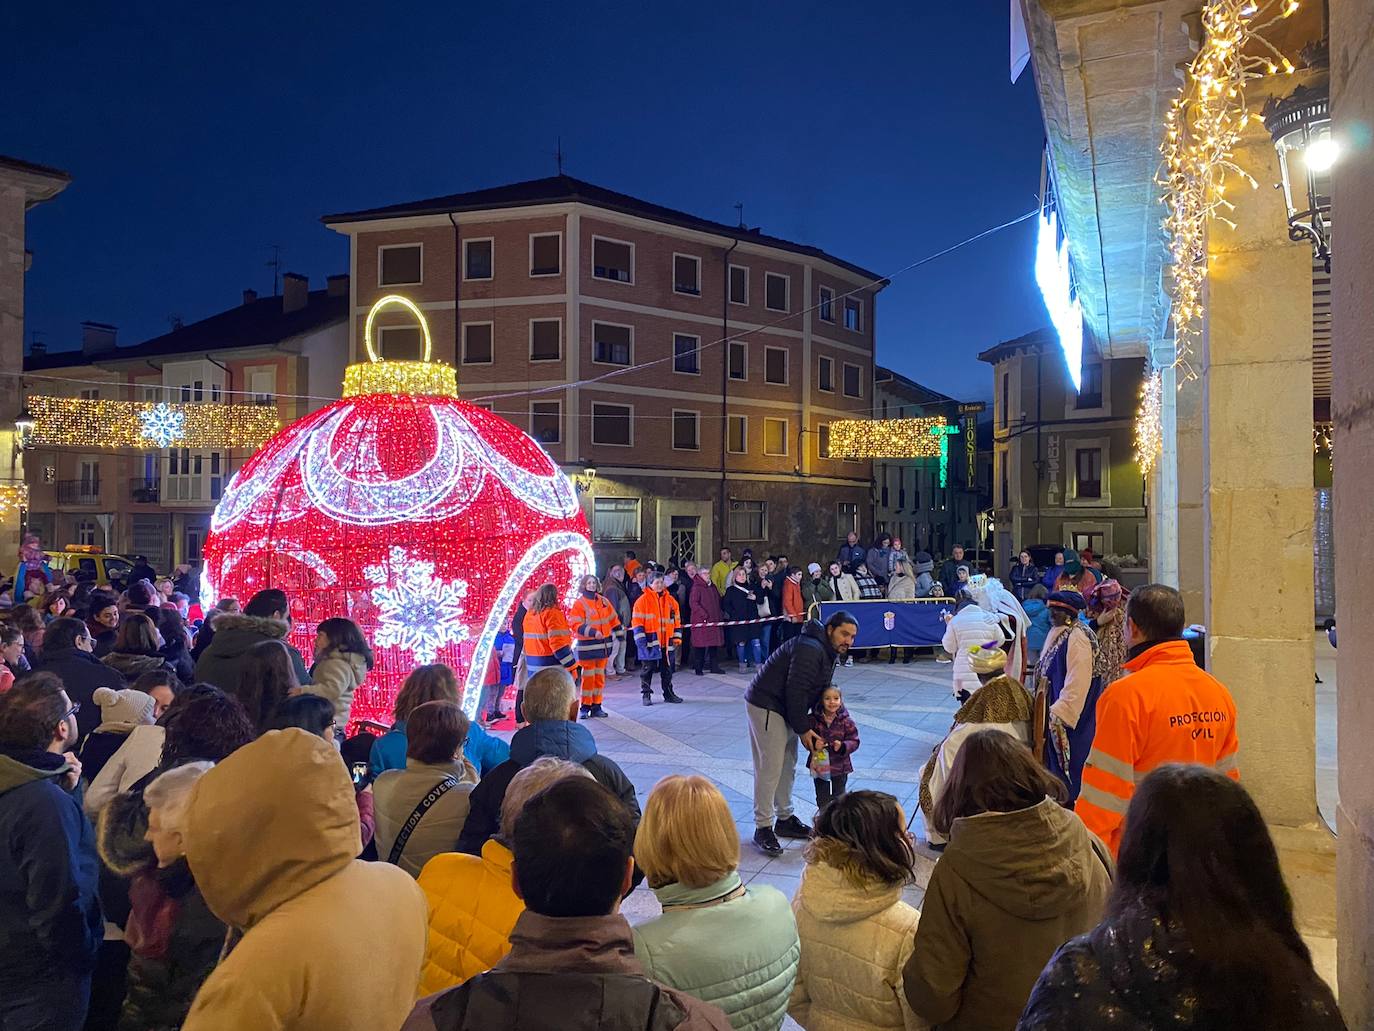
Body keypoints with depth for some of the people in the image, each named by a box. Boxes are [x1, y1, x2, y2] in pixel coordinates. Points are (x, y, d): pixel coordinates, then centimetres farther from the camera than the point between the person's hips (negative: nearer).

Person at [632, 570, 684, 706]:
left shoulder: (671, 600, 10)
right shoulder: (643, 600, -4)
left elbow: (676, 621, 16)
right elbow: (637, 623, -6)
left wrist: (677, 638, 10)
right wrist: (641, 640, -11)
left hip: (666, 642, 4)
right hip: (650, 642, -4)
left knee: (667, 669, 12)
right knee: (648, 669, 1)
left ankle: (669, 693, 22)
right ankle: (646, 694, 11)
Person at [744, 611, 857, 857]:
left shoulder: (829, 652, 10)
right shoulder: (809, 650, -25)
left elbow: (820, 690, 13)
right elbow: (795, 691, -26)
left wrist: (808, 726, 2)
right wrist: (803, 729, -17)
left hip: (785, 708, 11)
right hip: (765, 705, -11)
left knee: (788, 766, 17)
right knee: (770, 767, -9)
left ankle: (785, 819, 29)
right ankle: (763, 829, -2)